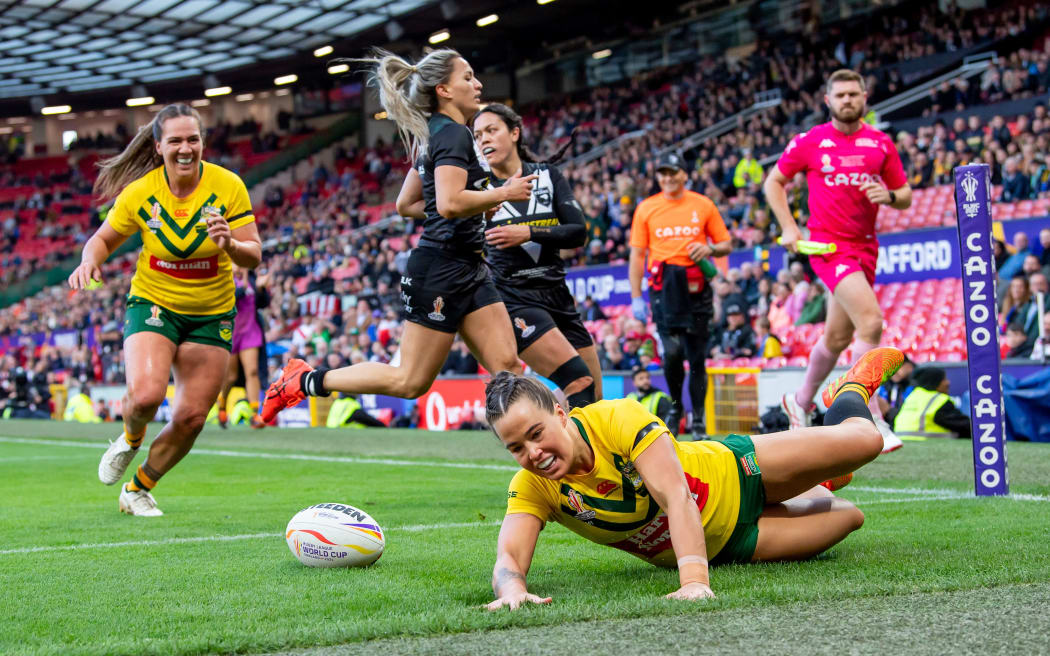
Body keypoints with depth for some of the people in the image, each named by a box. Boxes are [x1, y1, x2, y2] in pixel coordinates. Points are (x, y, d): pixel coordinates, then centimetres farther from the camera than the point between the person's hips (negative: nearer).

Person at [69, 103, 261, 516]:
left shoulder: (228, 186, -13)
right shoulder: (140, 192, -11)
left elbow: (253, 256, -13)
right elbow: (104, 238, 4)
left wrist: (231, 244, -35)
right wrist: (90, 261, -18)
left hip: (211, 315, 2)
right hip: (152, 304, -1)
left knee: (191, 417, -1)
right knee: (145, 395, -26)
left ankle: (138, 490, 24)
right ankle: (130, 440, 12)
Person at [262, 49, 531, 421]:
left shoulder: (435, 134, 16)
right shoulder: (453, 134, -13)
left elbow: (405, 204, 22)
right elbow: (450, 203, -28)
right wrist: (503, 193, -15)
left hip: (468, 269, 10)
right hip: (442, 269, -10)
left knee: (507, 366, 1)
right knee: (410, 380, -3)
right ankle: (305, 381, 7)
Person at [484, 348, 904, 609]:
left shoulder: (619, 419, -34)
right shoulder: (531, 489, -24)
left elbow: (677, 497, -42)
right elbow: (508, 558, -35)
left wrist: (694, 580, -56)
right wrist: (512, 587, -61)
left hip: (733, 472, -3)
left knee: (864, 440, -6)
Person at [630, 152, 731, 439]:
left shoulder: (703, 205, 10)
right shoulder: (646, 208, 9)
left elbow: (726, 244, 16)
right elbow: (637, 255, 9)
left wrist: (709, 248, -8)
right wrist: (636, 298, 2)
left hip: (696, 285, 1)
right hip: (663, 285, -1)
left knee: (696, 356, 2)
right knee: (672, 350, -15)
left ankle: (698, 420, 12)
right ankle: (675, 405, 10)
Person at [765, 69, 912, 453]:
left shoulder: (881, 144, 8)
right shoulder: (811, 141, -1)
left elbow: (905, 197, 12)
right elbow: (774, 182, 10)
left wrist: (888, 195, -11)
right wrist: (788, 228, 0)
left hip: (865, 247, 5)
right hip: (828, 245, -5)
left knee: (838, 338, 14)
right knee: (871, 322, -21)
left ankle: (801, 401, 37)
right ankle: (872, 419, -17)